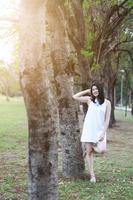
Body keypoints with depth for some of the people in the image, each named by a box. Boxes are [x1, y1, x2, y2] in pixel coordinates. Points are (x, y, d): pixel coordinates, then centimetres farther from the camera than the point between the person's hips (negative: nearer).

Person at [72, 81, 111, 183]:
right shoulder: (89, 100, 2)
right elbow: (75, 97, -3)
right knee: (89, 151, -1)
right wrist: (87, 91, 1)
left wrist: (103, 132, -9)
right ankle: (92, 175, 5)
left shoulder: (107, 102, -1)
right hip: (89, 129, 0)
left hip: (100, 130, 0)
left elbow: (107, 119, -2)